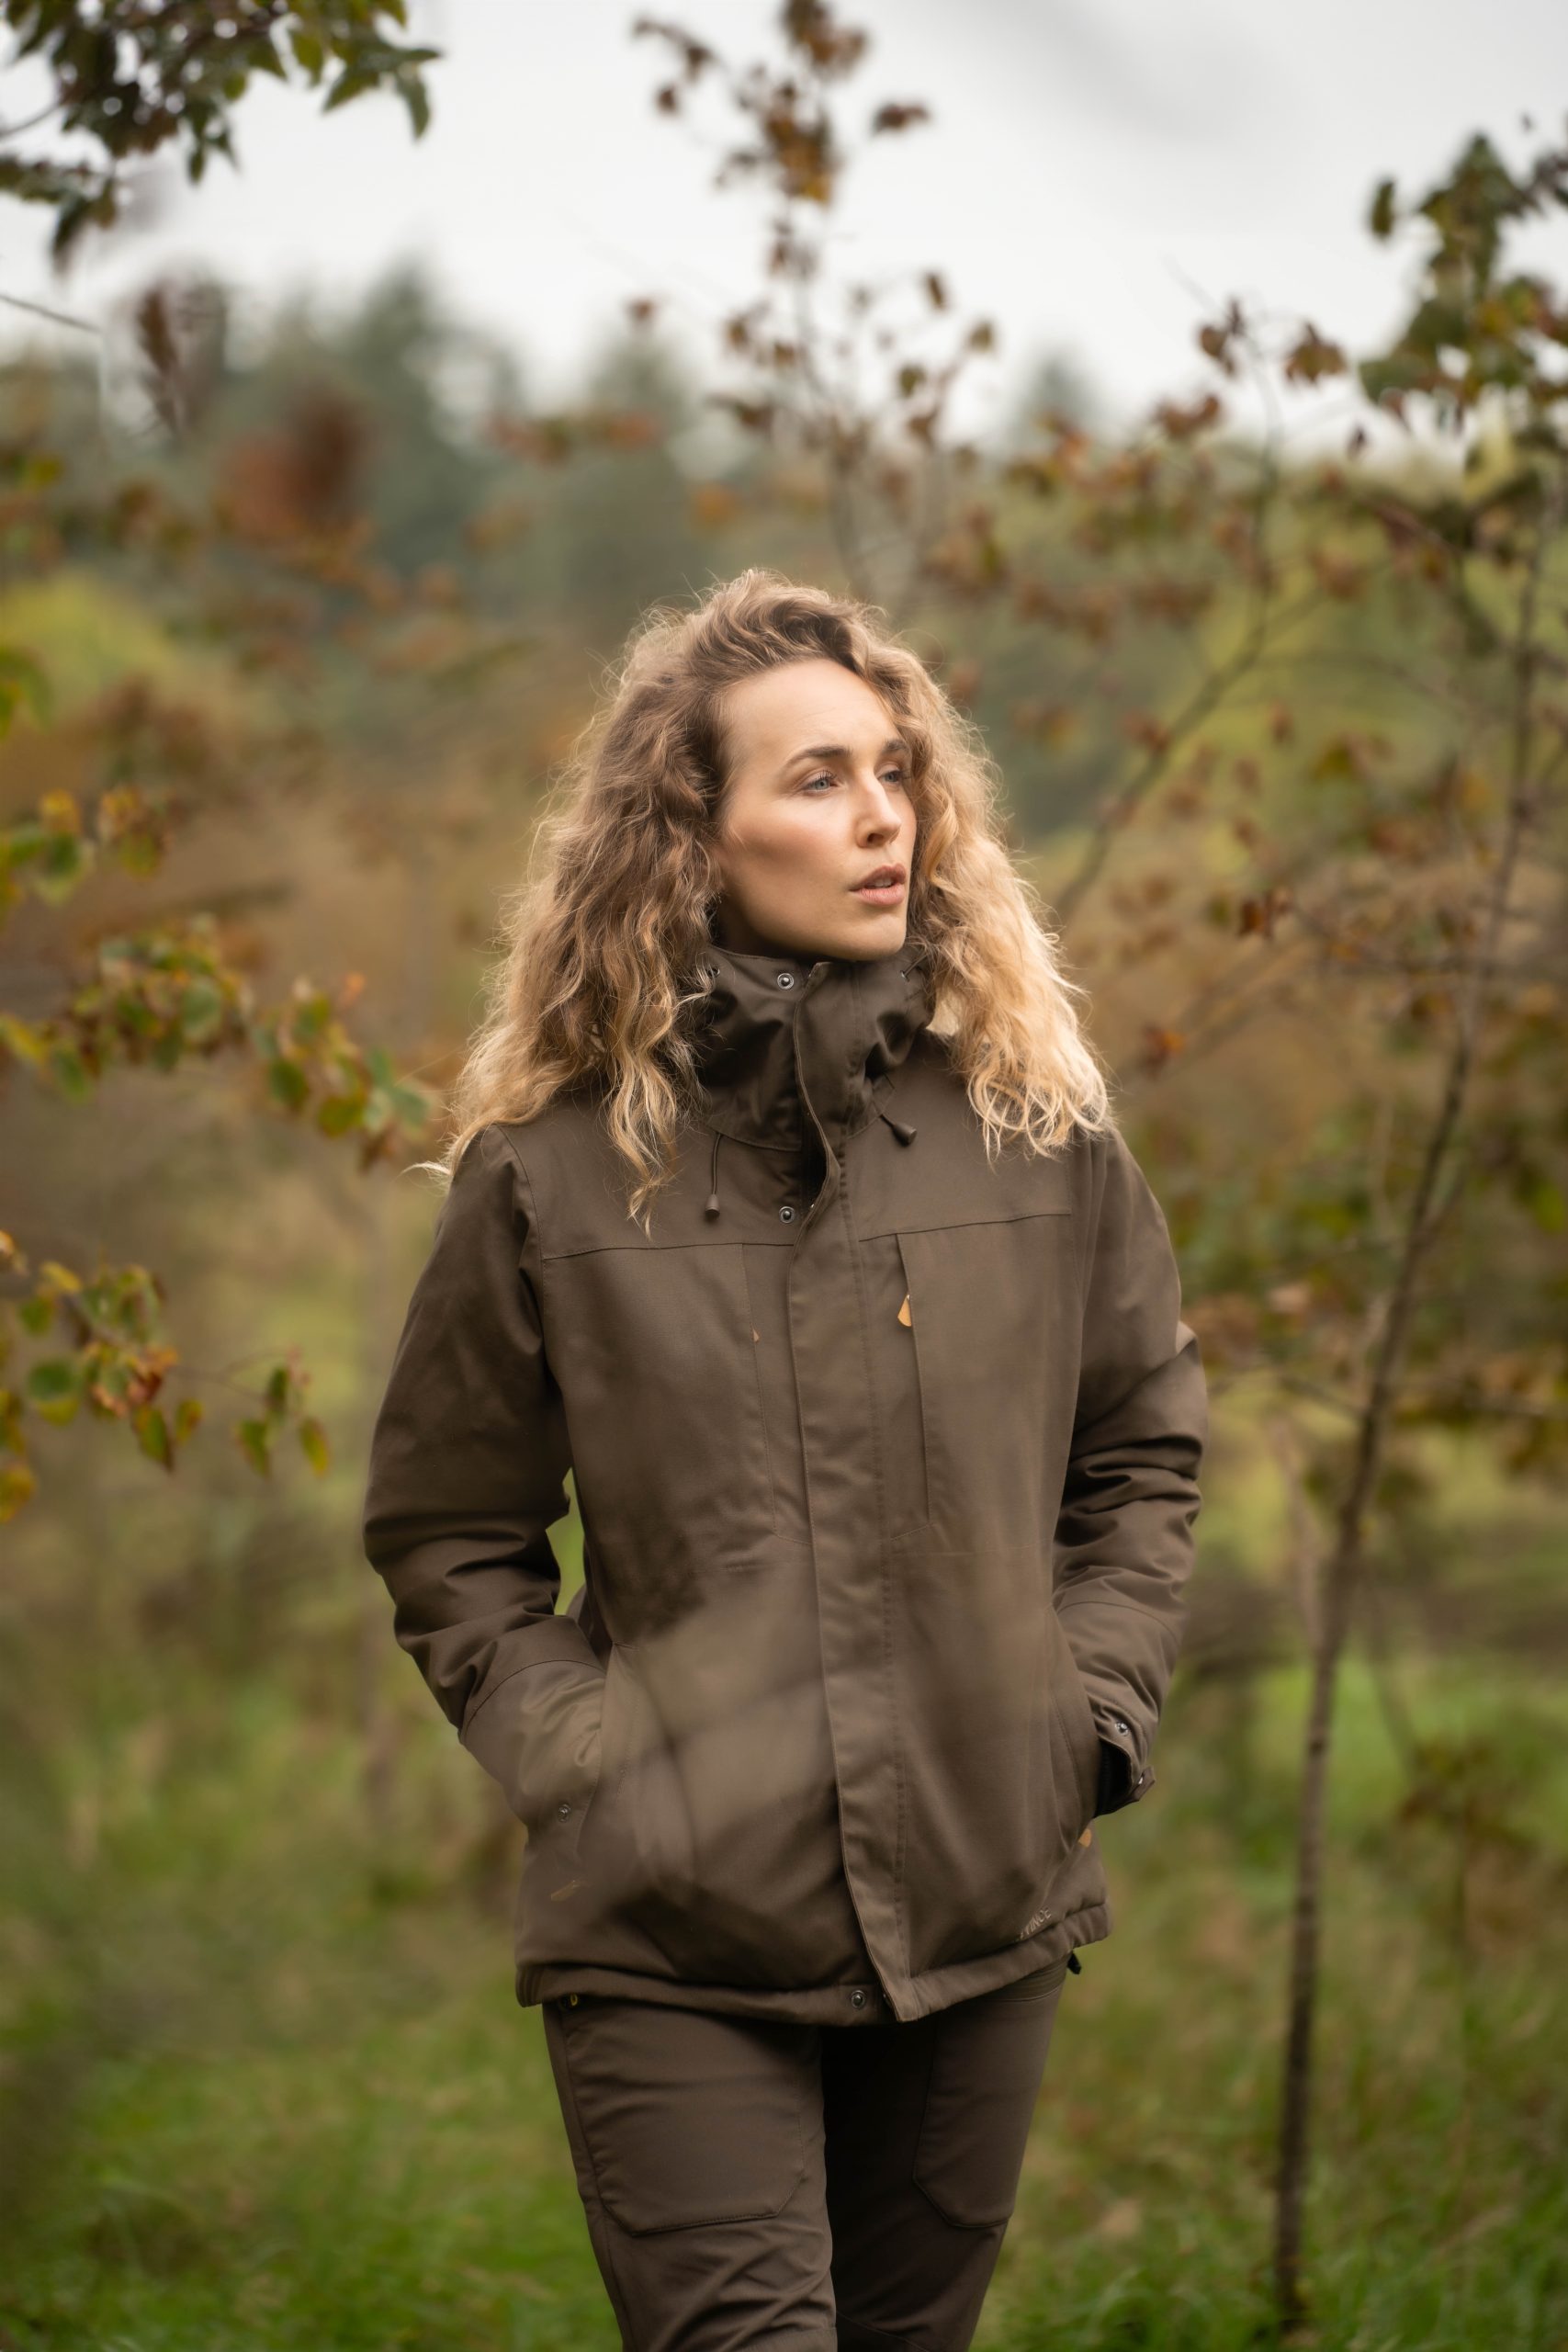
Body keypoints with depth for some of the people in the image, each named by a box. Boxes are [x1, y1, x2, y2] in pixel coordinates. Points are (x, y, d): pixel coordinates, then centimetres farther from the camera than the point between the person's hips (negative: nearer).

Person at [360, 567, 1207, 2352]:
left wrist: (1089, 1718, 4)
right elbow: (444, 1538, 5)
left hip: (982, 1915, 3)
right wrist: (577, 1757, -5)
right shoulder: (549, 1173, -4)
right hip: (668, 1942, -3)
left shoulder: (1036, 1128, 2)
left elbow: (1142, 1452, 13)